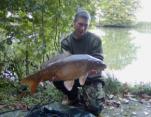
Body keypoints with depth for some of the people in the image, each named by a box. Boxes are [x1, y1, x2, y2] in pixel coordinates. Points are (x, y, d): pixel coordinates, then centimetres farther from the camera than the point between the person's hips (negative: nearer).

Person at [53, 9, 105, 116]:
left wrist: (93, 69, -37)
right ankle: (74, 97, 5)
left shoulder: (95, 40, -11)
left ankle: (84, 95, 17)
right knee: (56, 78, -26)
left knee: (94, 108, -21)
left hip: (91, 78, -2)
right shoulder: (66, 42, -6)